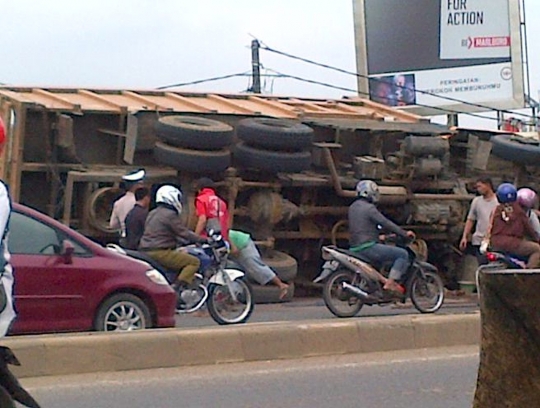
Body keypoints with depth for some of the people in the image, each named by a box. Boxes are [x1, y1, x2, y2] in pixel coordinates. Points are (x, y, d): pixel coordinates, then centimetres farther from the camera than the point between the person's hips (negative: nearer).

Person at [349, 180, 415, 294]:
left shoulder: (353, 207, 16)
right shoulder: (369, 208, -12)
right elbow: (385, 223, -14)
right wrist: (404, 233, -6)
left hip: (355, 248, 10)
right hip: (368, 248, -10)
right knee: (402, 254, -9)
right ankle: (390, 282, -17)